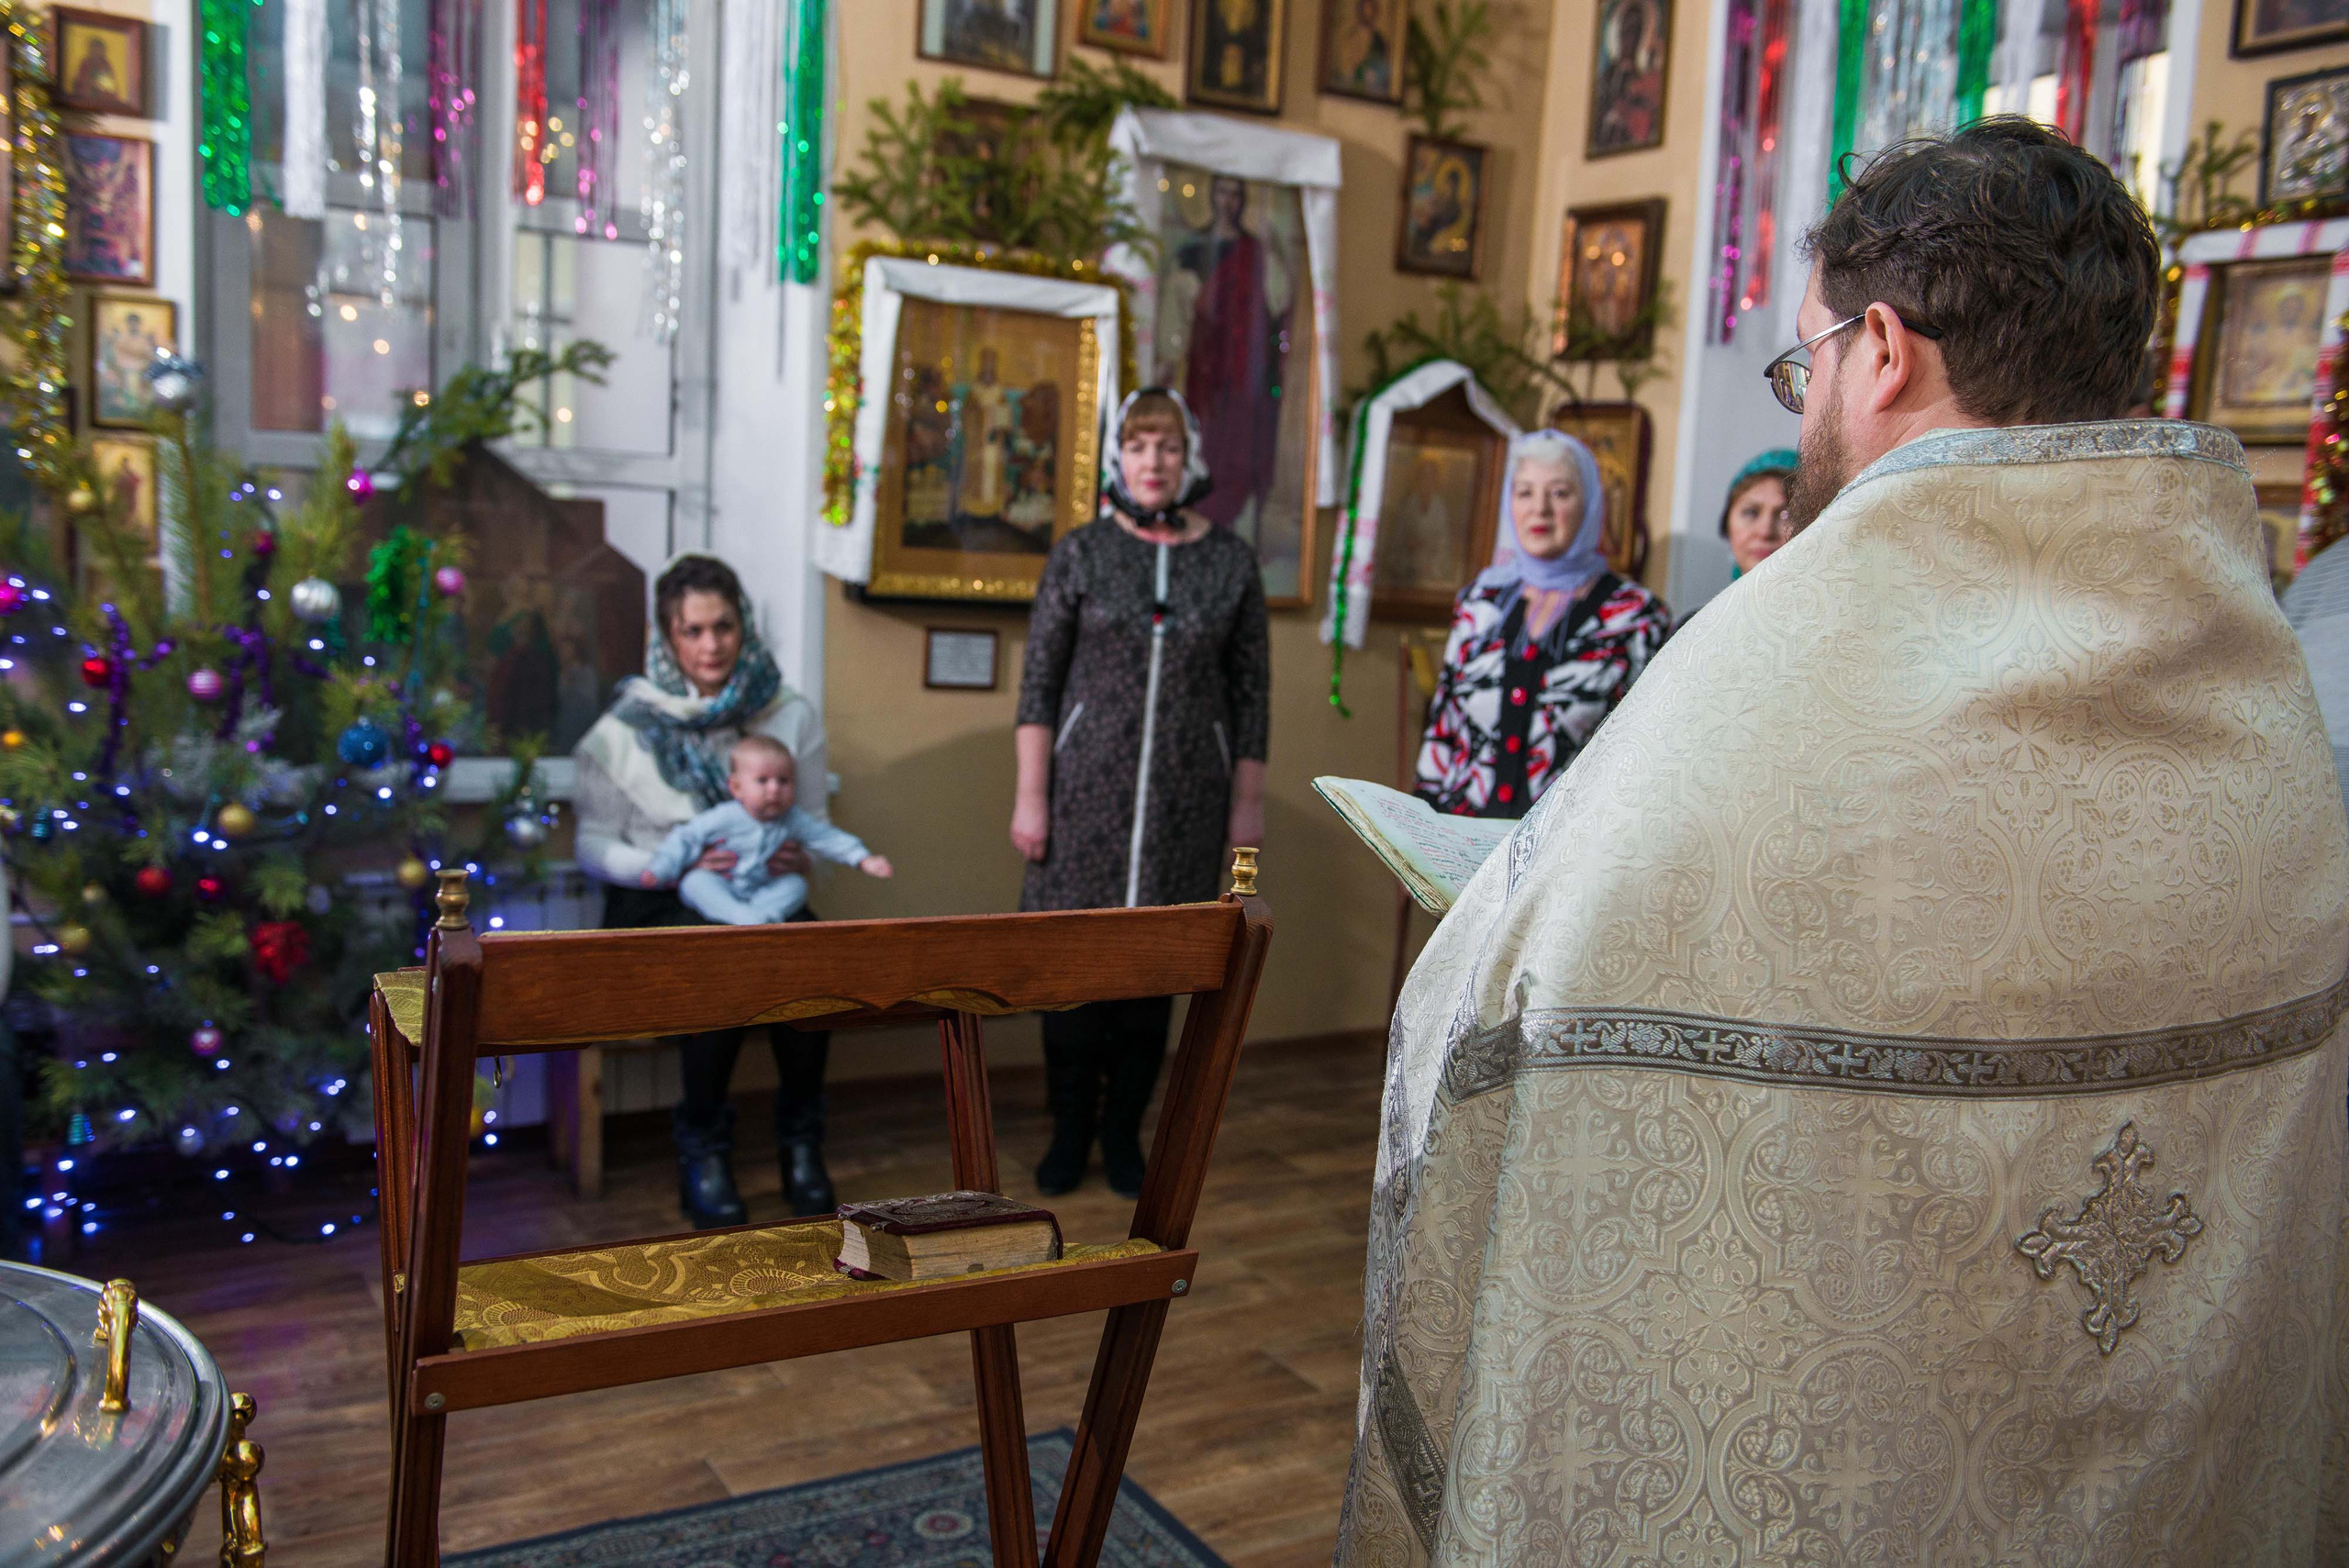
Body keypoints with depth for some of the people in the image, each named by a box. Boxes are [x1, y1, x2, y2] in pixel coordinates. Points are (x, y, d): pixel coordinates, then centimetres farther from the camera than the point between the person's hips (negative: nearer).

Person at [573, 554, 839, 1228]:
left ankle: (800, 1138, -12)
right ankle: (702, 1148, -15)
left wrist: (801, 858, -14)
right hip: (659, 903, -2)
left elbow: (816, 823, 12)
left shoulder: (792, 715, 4)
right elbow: (594, 847, 0)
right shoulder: (624, 729, -3)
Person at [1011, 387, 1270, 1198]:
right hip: (1087, 788, -1)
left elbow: (1251, 689, 7)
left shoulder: (1231, 561, 5)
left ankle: (1123, 1132, 23)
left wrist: (1249, 801, 4)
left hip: (1185, 796, 1)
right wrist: (1030, 797, -5)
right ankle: (1070, 1131, 18)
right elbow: (1039, 682, 0)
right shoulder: (1080, 553, 1)